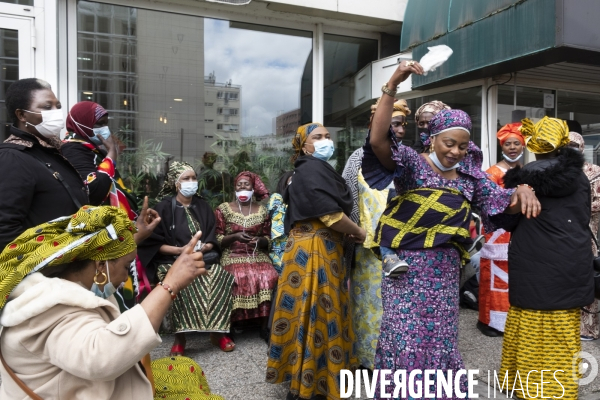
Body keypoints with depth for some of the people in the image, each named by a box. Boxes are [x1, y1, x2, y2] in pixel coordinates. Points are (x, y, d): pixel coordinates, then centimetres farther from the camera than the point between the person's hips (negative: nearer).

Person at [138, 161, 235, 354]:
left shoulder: (202, 206, 12)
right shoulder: (164, 207, 0)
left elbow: (212, 239, 11)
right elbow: (153, 244, -4)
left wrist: (205, 247, -12)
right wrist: (181, 250, -16)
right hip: (172, 261, -3)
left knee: (222, 277, -25)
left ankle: (217, 332, -15)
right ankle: (180, 336, -23)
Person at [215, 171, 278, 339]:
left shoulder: (262, 211, 12)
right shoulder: (223, 209, 6)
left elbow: (268, 239, 13)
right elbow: (217, 239, 1)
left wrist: (260, 240, -10)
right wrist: (234, 236, -15)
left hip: (258, 255, 2)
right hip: (232, 256, -2)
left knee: (270, 277, -27)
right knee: (241, 278, -33)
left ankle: (265, 325, -15)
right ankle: (236, 322, -16)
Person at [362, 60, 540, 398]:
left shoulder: (470, 175, 7)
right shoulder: (412, 163, -8)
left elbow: (506, 203, 6)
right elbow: (377, 140, -25)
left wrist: (523, 191, -18)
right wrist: (392, 86, -34)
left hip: (445, 270, 4)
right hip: (407, 265, -4)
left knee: (440, 338, 16)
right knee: (405, 337, 5)